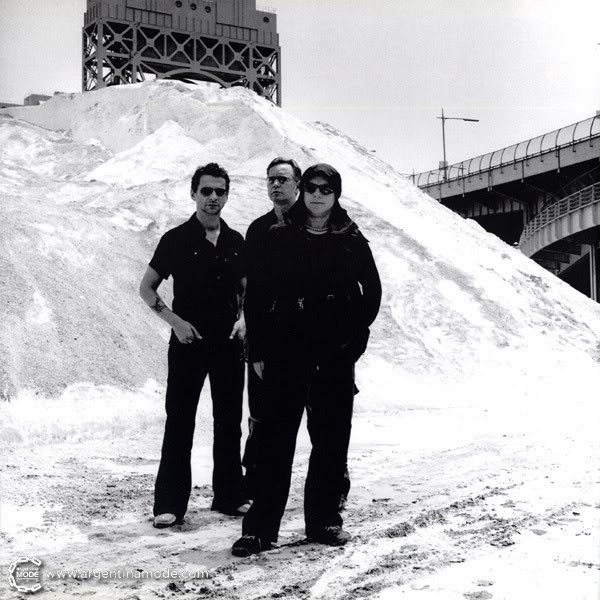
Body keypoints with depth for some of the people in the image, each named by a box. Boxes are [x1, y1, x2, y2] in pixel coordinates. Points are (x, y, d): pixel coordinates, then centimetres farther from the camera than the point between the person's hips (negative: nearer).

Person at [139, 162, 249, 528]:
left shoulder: (236, 243, 8)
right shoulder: (177, 240, -2)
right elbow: (147, 288, 1)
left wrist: (243, 318, -1)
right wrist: (175, 320, -11)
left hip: (229, 343, 4)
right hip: (188, 343, -4)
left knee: (229, 422, 10)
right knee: (179, 423, -2)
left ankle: (230, 496, 21)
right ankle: (170, 504, 4)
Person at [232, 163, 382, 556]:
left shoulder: (351, 240, 5)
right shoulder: (280, 237, 3)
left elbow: (372, 291, 9)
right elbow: (258, 294, 3)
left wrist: (354, 336, -1)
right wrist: (259, 350, -1)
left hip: (336, 353, 1)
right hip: (287, 348, -1)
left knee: (332, 435, 6)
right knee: (277, 434, -3)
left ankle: (324, 519, 18)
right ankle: (261, 526, 2)